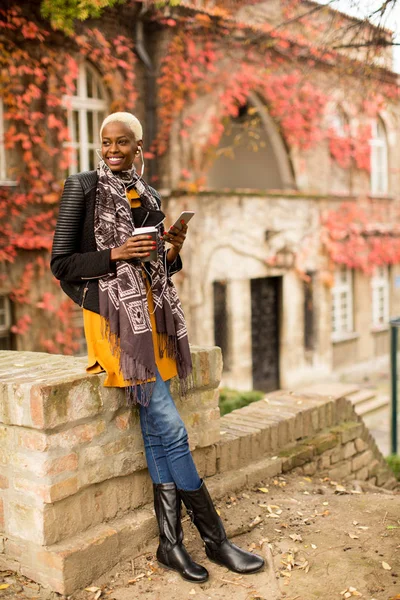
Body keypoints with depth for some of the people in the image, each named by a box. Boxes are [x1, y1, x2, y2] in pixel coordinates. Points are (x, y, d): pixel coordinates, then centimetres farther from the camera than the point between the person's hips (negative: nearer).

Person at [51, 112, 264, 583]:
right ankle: (215, 539, 4)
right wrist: (116, 254, -15)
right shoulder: (83, 188, -1)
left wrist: (172, 251, 0)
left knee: (155, 428, 4)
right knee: (170, 429, -8)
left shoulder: (147, 195, 16)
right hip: (112, 314, -6)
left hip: (151, 313, 6)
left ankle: (170, 542, 12)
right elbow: (61, 264, -5)